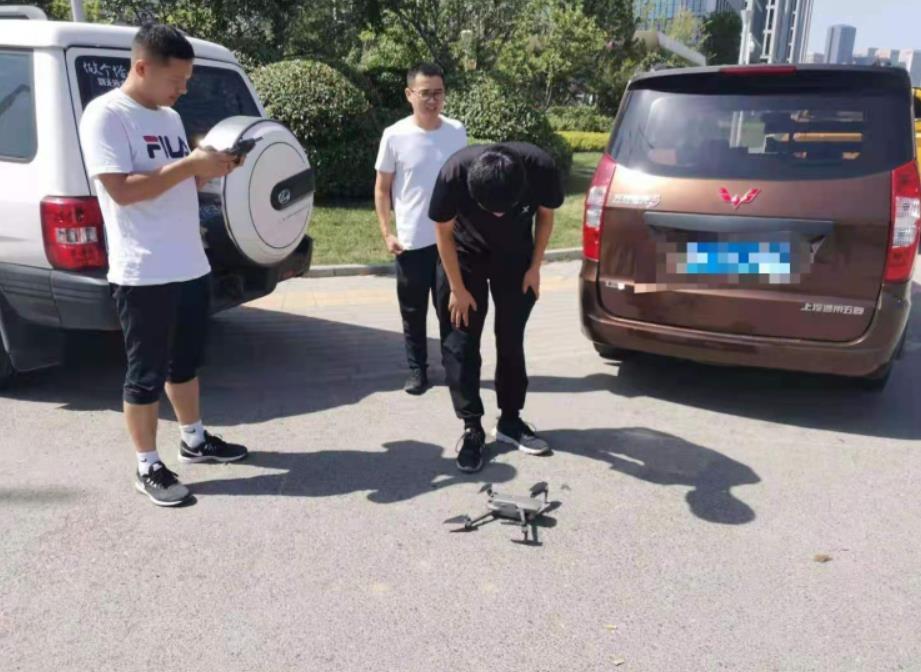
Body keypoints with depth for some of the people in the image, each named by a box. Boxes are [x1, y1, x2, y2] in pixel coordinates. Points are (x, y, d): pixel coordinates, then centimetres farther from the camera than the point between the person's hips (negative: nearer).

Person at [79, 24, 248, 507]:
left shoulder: (169, 117, 13)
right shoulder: (105, 115, -12)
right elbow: (121, 190, -22)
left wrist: (212, 169, 1)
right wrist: (190, 164, -21)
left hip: (190, 265, 8)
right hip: (143, 274, -8)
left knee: (185, 362, 21)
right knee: (146, 374, 3)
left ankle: (194, 440, 37)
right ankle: (148, 468, 15)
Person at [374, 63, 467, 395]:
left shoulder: (457, 132, 1)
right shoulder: (395, 136, -7)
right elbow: (382, 188, 0)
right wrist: (386, 233, -7)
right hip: (412, 241, -2)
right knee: (413, 312, 9)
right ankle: (417, 370, 23)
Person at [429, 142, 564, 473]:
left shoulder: (541, 168, -31)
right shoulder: (454, 174, -35)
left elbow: (545, 215, -8)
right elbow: (444, 231, -17)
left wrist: (535, 267, -6)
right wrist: (457, 288, -12)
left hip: (516, 259, 1)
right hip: (465, 257, -1)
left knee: (512, 341, 6)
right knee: (461, 345, -4)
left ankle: (510, 420, 20)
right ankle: (472, 428, 6)